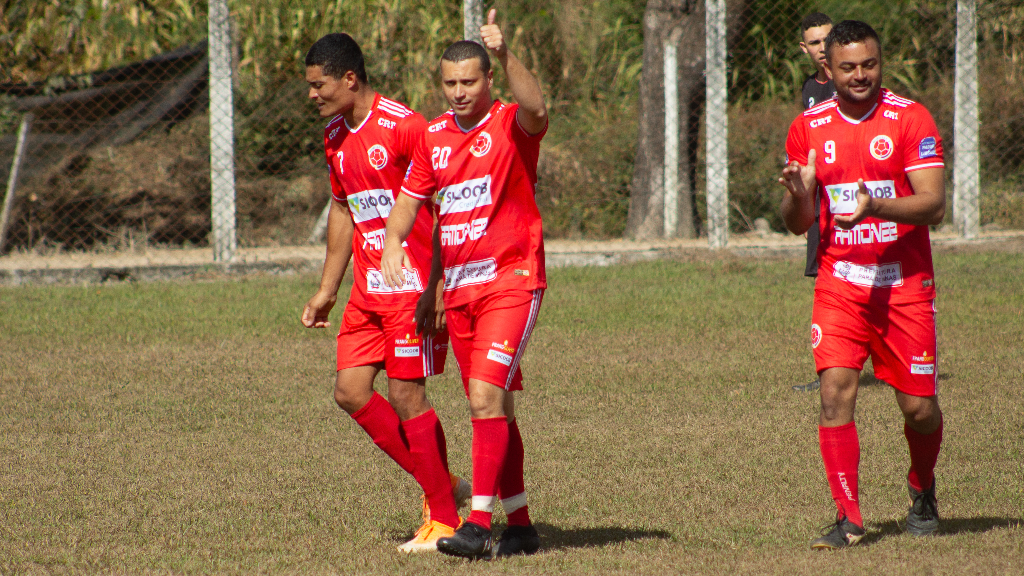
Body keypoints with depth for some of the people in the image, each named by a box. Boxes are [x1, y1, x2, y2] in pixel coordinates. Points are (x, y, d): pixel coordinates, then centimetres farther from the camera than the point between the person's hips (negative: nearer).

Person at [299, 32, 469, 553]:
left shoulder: (403, 127, -15)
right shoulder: (335, 135, 11)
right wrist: (326, 291, 22)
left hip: (412, 285, -8)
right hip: (367, 290, 8)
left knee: (405, 395, -8)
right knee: (350, 392, 2)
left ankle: (444, 520, 3)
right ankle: (441, 483, 15)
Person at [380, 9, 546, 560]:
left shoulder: (511, 124, -8)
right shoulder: (434, 136, 10)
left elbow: (536, 109, -31)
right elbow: (409, 199, 15)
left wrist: (504, 54, -45)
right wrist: (393, 241, -6)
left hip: (511, 280, -7)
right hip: (458, 287, 7)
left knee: (486, 395, -18)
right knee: (493, 406, 10)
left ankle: (478, 522, -18)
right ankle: (519, 524, 17)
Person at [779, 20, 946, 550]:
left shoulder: (910, 119, -4)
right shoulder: (808, 127, 5)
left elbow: (933, 205, -11)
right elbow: (797, 224, 9)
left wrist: (874, 206, -28)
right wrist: (797, 195, -14)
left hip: (905, 283, -2)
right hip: (839, 282, 2)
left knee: (919, 407, 1)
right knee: (835, 391, -15)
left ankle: (922, 491, 31)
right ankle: (848, 519, -11)